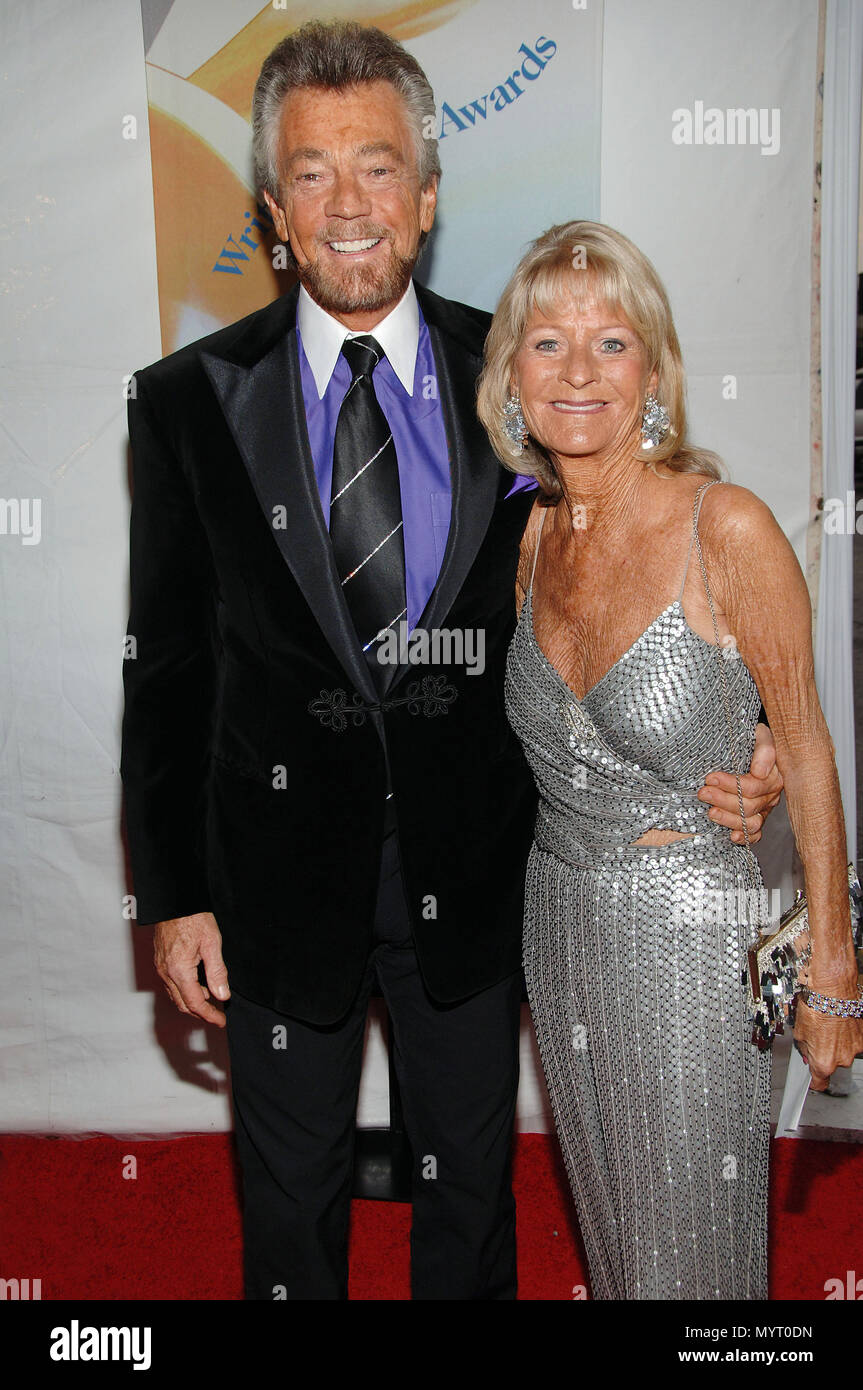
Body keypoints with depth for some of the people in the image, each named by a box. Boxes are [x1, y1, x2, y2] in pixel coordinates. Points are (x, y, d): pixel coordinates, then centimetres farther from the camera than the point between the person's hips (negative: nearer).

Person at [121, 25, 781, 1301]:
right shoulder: (192, 401, -6)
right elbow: (168, 665, -4)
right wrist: (173, 895, -5)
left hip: (470, 861, 1)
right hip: (280, 869, 0)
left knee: (470, 1173, 22)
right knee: (291, 1188, 21)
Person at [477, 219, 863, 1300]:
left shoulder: (727, 528, -19)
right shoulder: (535, 534, -2)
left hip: (688, 929, -5)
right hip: (559, 917, 5)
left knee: (688, 1248, 12)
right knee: (606, 1224, 24)